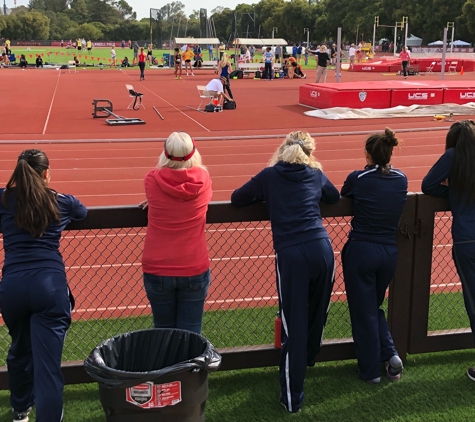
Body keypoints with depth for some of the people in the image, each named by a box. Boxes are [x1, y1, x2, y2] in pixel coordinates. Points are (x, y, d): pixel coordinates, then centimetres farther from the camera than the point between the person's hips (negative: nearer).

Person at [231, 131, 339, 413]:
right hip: (322, 248, 3)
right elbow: (335, 197, 35)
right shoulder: (316, 174, 16)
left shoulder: (270, 175, 9)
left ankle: (293, 397, 7)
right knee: (318, 312, 25)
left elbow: (237, 198, 17)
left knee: (294, 323, 1)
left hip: (291, 254, -3)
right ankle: (308, 359, 51)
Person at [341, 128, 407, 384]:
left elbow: (343, 197, 11)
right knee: (374, 307, 25)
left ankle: (371, 371, 18)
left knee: (363, 312, 9)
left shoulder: (358, 178, -10)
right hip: (389, 253, 4)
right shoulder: (402, 180, 0)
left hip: (360, 252, -4)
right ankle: (390, 355, 12)